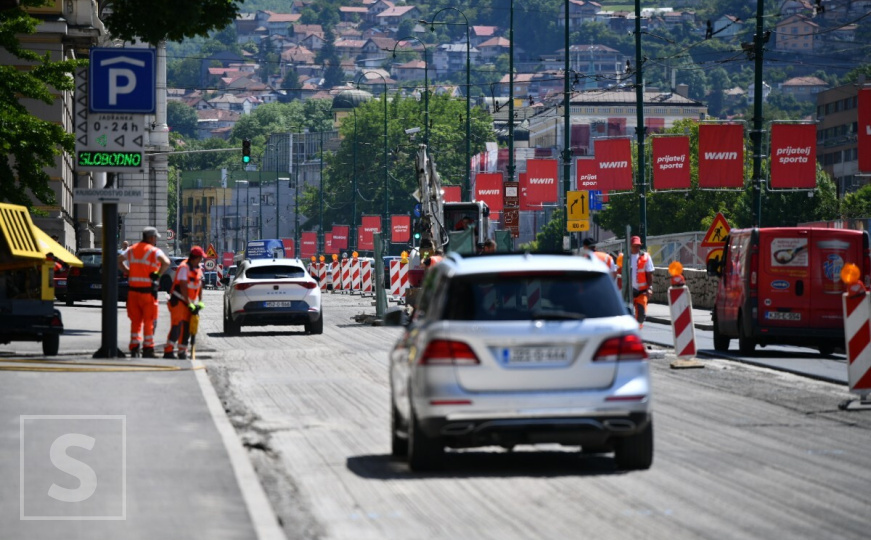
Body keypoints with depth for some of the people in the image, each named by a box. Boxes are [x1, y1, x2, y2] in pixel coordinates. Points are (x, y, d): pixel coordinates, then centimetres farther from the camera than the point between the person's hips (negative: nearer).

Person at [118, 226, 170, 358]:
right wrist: (158, 274, -13)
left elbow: (118, 260, 10)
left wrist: (127, 272, 9)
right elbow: (166, 262, -25)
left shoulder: (132, 249, 10)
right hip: (148, 291, -5)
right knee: (149, 321, 4)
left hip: (133, 290, 5)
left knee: (135, 321, 13)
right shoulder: (155, 251, -8)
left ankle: (134, 348, 10)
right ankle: (147, 348, 3)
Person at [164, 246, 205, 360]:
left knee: (187, 327, 8)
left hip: (189, 303, 8)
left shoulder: (198, 269, 10)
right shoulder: (184, 267, -17)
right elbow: (183, 287, -20)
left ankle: (182, 351, 16)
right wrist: (189, 304, -21)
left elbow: (200, 285, 15)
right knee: (177, 326, -17)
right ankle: (168, 351, -21)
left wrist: (200, 302, 6)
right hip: (178, 301, -8)